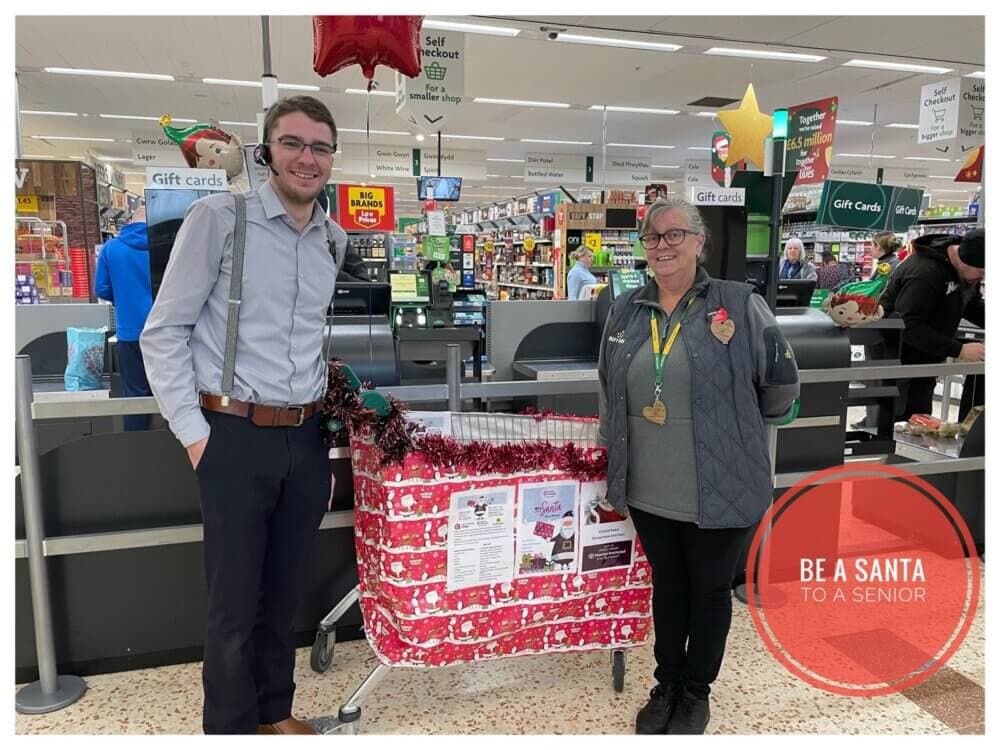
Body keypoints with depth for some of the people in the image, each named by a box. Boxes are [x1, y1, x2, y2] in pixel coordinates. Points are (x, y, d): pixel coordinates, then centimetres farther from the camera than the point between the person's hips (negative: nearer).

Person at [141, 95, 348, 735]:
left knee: (284, 591, 17)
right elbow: (164, 331, -6)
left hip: (306, 437, 5)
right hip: (236, 434, -4)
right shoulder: (219, 217, -7)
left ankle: (275, 710, 37)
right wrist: (194, 433, -9)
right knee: (236, 600, 6)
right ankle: (230, 727, 28)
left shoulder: (335, 239, 9)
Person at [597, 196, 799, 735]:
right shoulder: (626, 311, 4)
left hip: (720, 489, -3)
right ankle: (666, 685, 40)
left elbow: (781, 382, 0)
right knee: (667, 585, 20)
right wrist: (615, 456, 19)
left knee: (710, 590, 15)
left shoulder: (740, 304, -9)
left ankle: (696, 693, 36)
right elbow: (609, 390, 16)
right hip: (647, 489, 4)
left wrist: (741, 429, 9)